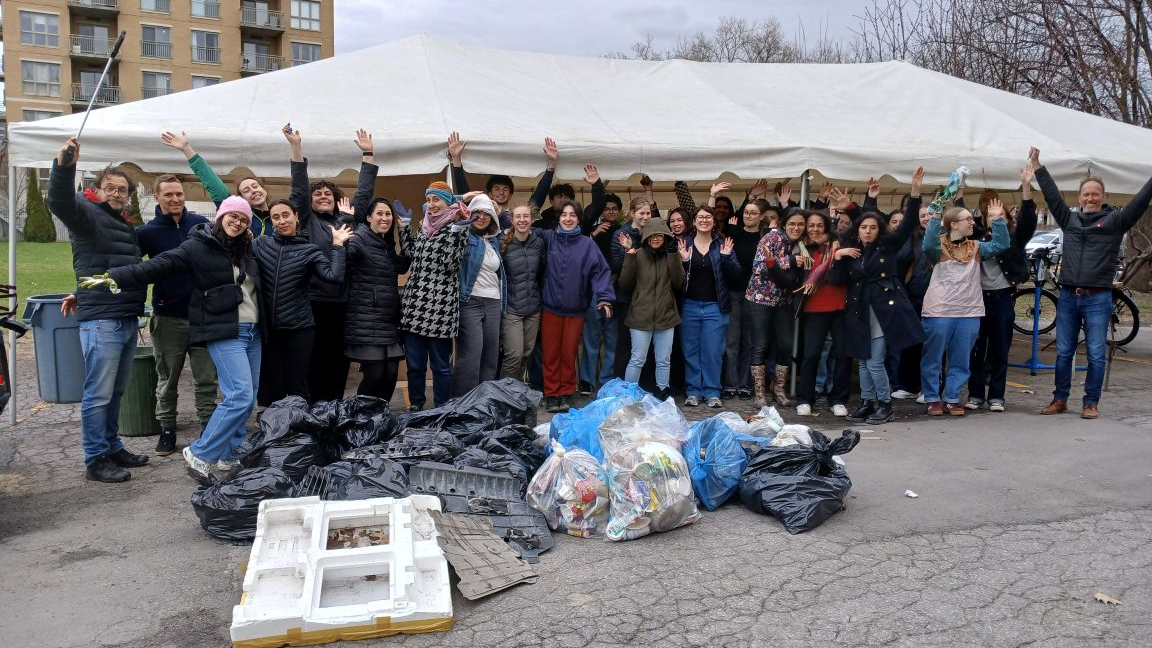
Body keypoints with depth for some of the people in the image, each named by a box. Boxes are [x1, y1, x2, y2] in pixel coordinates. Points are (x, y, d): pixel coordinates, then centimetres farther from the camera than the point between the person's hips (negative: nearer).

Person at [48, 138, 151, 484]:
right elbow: (59, 201, -25)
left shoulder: (128, 225, 20)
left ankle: (112, 447, 27)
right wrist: (63, 166, -41)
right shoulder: (87, 213, -3)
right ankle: (96, 460, 3)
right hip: (101, 321, -8)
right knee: (98, 393, -4)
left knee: (116, 392, 16)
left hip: (129, 320, 8)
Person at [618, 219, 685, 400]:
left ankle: (662, 395, 21)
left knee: (664, 361, 10)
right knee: (637, 360, 2)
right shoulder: (638, 255, -1)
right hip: (641, 316, -2)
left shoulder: (671, 256, 4)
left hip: (666, 316, 2)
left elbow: (678, 285, -4)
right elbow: (625, 284, -6)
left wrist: (675, 258, -13)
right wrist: (629, 255, -14)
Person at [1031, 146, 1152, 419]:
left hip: (1098, 299, -3)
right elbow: (1051, 194, 12)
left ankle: (1091, 403, 10)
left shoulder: (1115, 220, 3)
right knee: (1063, 352, 7)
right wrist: (1037, 166, 10)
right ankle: (1060, 399, 16)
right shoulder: (1070, 219, 11)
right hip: (1068, 296, 3)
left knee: (1096, 355, 1)